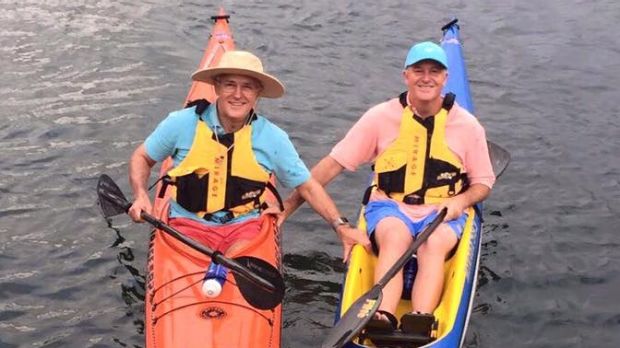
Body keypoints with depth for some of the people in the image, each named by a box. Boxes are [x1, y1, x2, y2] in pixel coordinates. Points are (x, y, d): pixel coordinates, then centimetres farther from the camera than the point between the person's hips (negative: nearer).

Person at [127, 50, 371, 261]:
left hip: (245, 225, 0)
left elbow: (307, 186, 5)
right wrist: (141, 195, -8)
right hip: (188, 223, 0)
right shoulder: (182, 123, -5)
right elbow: (142, 157, 10)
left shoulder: (273, 137, -2)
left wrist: (341, 227, -4)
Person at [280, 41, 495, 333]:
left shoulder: (467, 125, 1)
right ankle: (382, 320, -53)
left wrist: (460, 201, -12)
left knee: (435, 244, -34)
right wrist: (287, 206, -10)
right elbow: (332, 164, -3)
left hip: (442, 212, 1)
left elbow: (483, 183, 11)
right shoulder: (381, 117, -2)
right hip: (390, 206, 0)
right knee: (395, 237, -35)